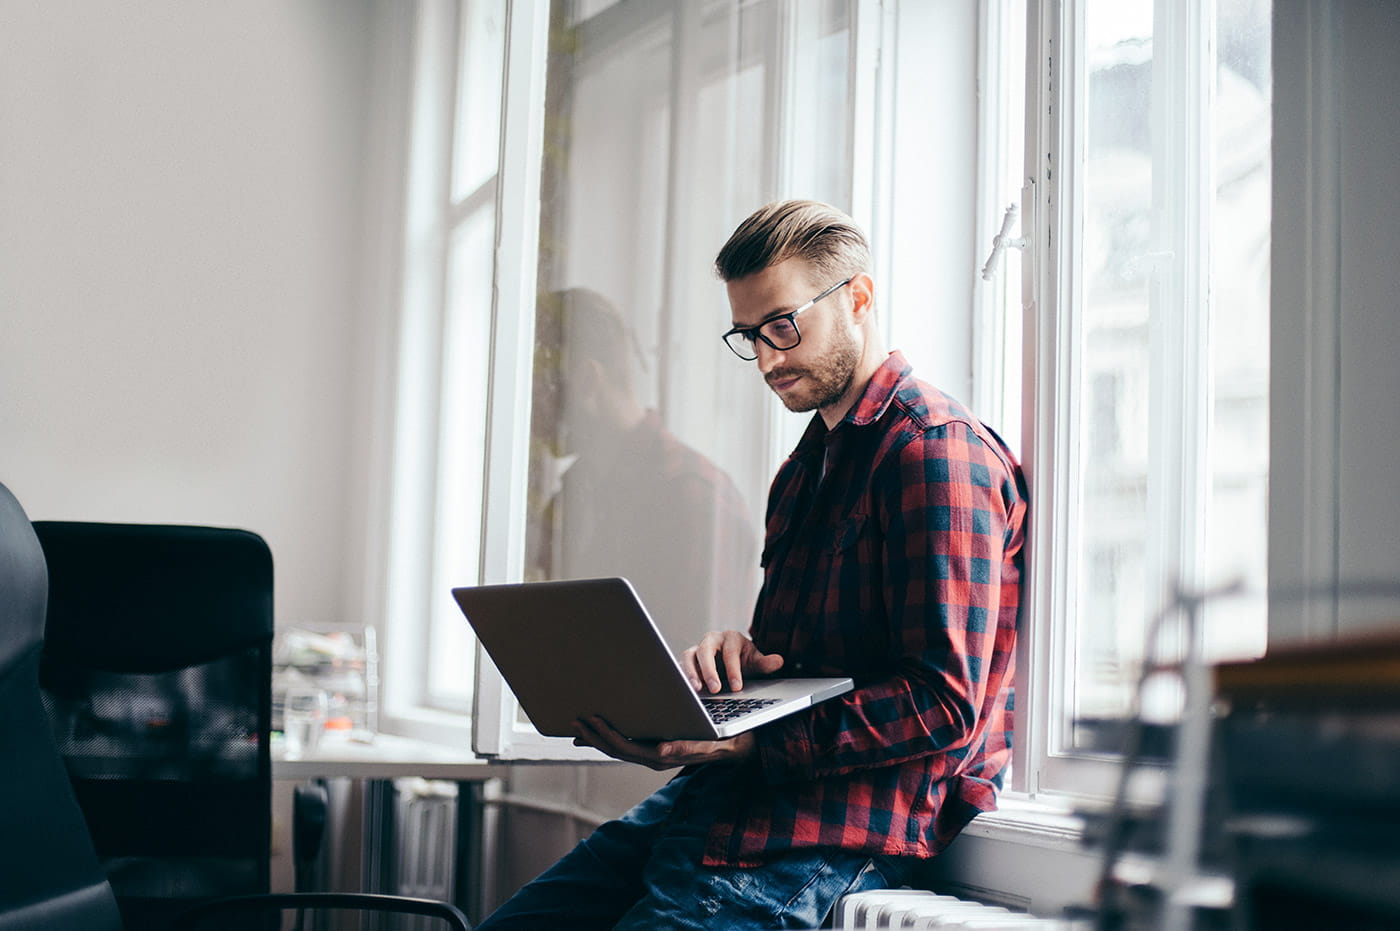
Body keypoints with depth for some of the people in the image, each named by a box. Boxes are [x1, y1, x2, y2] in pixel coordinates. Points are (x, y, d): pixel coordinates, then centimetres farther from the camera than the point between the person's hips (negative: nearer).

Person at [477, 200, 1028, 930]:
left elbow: (943, 706, -18)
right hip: (724, 795, 9)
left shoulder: (936, 451, -11)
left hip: (840, 827, -9)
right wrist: (734, 651, 1)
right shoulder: (806, 464, 22)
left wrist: (745, 745, -21)